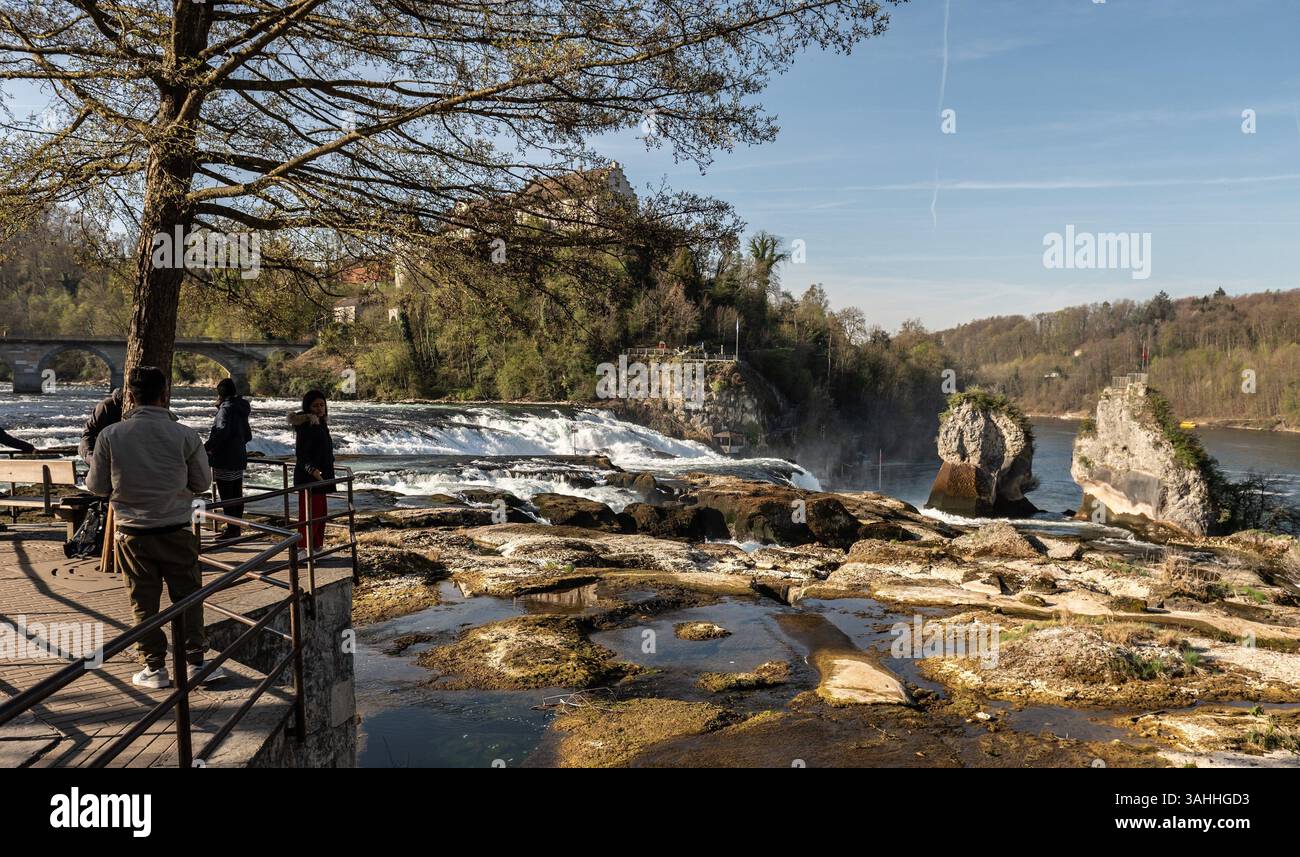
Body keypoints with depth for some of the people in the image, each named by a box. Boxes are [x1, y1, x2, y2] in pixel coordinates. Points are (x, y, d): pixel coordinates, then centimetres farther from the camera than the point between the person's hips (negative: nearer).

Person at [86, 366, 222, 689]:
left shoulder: (110, 435, -8)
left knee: (143, 602, 11)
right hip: (177, 531, -1)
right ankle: (195, 662, 13)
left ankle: (155, 668, 16)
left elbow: (97, 486, 1)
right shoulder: (185, 435, -10)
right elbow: (203, 483, 0)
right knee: (188, 597, 11)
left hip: (132, 533, 1)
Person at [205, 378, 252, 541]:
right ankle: (236, 527, 21)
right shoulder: (241, 410, 14)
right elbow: (248, 435, 22)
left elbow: (222, 431, -28)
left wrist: (206, 447, -25)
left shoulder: (226, 409, -14)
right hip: (239, 458, 9)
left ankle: (231, 529, -3)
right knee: (236, 495, 13)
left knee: (226, 495, -4)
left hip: (225, 460, -9)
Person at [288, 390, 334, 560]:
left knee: (321, 512, 15)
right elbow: (300, 455, -21)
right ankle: (303, 549, 1)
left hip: (321, 477, 10)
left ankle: (316, 547, 25)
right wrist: (313, 470, -33)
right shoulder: (305, 426, -16)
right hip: (308, 477, -10)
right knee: (309, 513, -6)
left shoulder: (321, 424, 13)